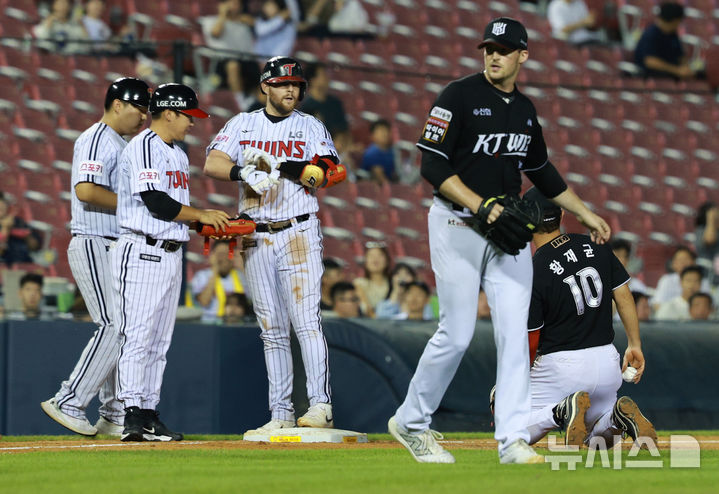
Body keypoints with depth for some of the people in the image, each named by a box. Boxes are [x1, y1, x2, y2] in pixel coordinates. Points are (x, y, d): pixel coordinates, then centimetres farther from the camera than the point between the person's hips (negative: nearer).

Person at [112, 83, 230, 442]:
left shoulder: (178, 155, 20)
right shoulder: (144, 148, -10)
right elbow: (156, 203, -19)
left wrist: (210, 226, 7)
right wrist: (202, 216, -10)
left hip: (170, 255, 10)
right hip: (142, 253, -10)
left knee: (158, 341, 9)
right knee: (138, 335, -11)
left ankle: (149, 414, 11)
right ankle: (134, 415, -14)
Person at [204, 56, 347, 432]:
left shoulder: (311, 127, 7)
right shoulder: (242, 125, 11)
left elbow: (330, 173, -7)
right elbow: (212, 164, -3)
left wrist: (284, 167, -21)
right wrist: (244, 172, -23)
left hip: (299, 233, -3)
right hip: (257, 237, 3)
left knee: (306, 320, -14)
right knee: (272, 330, 4)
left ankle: (320, 405, -20)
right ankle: (281, 413, 6)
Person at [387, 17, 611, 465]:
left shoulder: (525, 109, 12)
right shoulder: (459, 96, -8)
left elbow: (542, 171, 26)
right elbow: (433, 165, -14)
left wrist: (586, 214, 26)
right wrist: (482, 206, -22)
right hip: (458, 226, -6)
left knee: (515, 331, -4)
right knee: (457, 334, -5)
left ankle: (514, 440, -4)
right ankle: (410, 423, 13)